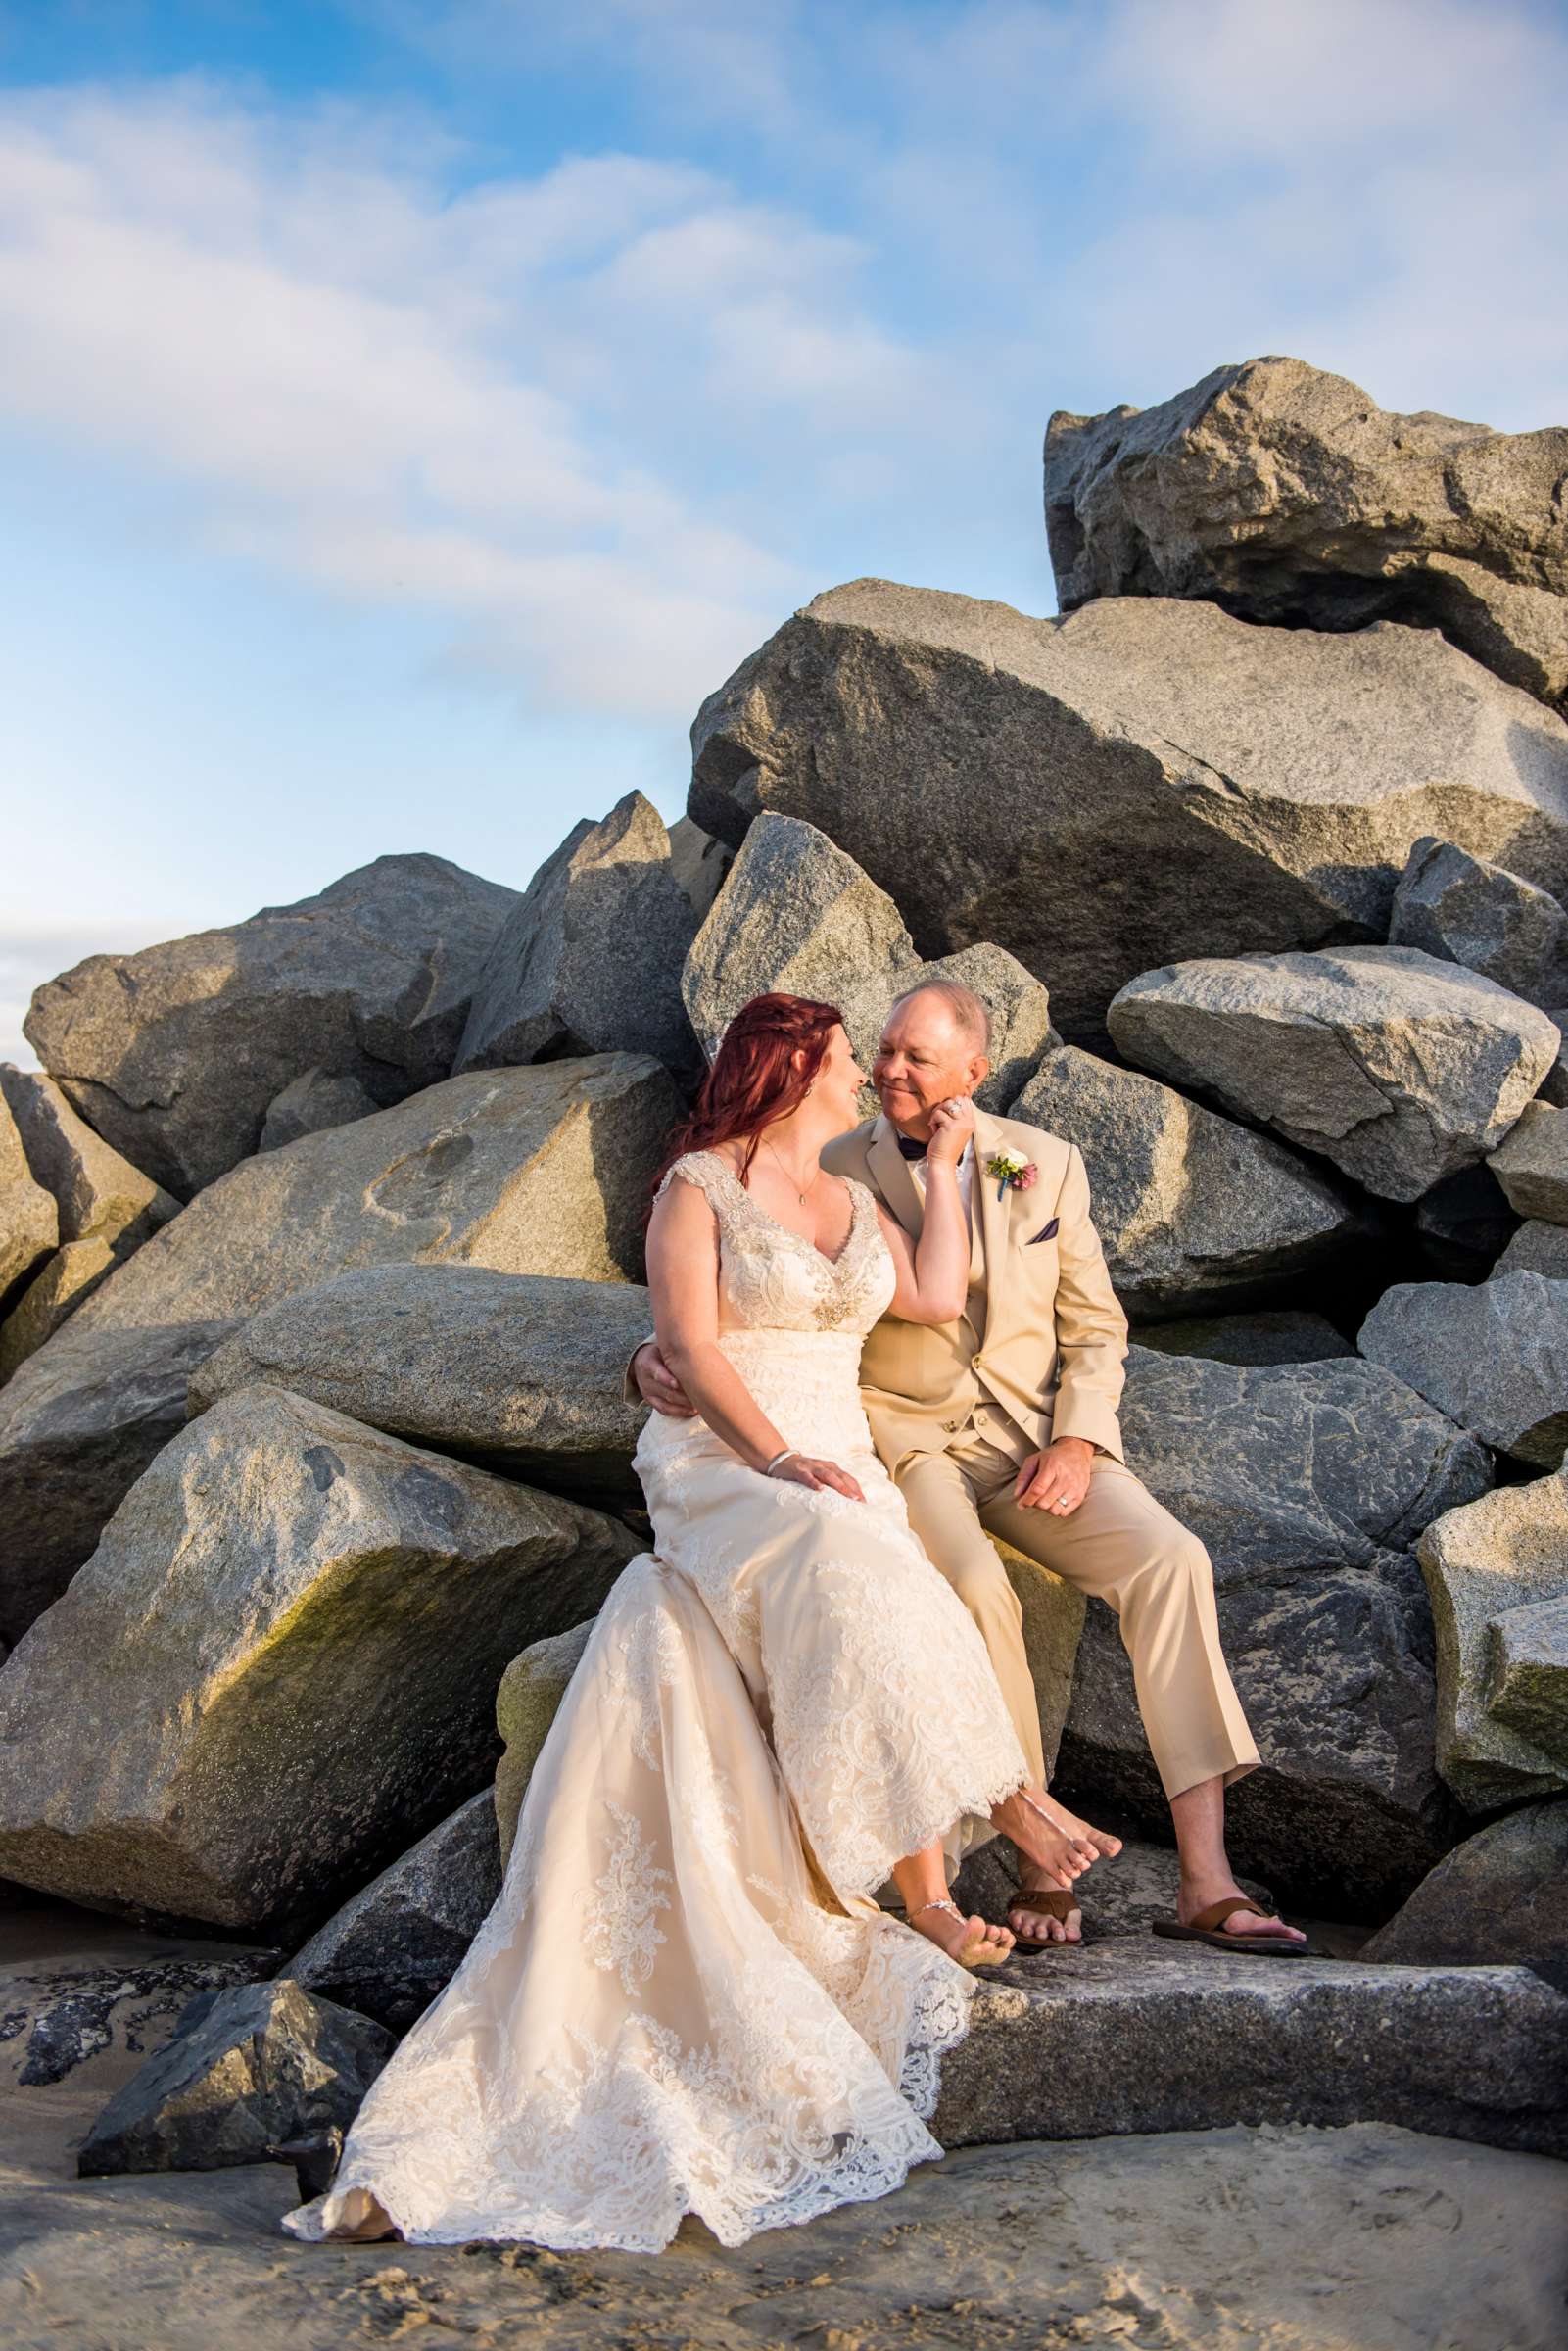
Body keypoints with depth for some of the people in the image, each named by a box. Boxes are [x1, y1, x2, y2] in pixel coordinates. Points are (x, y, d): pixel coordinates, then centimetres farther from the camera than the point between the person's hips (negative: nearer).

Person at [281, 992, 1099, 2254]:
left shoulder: (856, 1199, 22)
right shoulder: (698, 1186, 4)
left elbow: (940, 1297, 7)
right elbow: (692, 1344, -6)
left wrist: (944, 1162, 15)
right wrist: (776, 1457, -20)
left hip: (835, 1473, 4)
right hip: (716, 1468, -4)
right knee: (842, 1576, -36)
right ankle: (1009, 1803, -32)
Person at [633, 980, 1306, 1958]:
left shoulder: (1047, 1162, 5)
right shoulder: (833, 1174, 0)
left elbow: (1094, 1324, 9)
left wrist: (1078, 1441, -8)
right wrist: (660, 1356, -19)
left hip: (1035, 1436, 2)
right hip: (907, 1444, -2)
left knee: (1169, 1560, -25)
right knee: (976, 1592, -34)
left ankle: (1206, 1883, -24)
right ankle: (1040, 1851, -16)